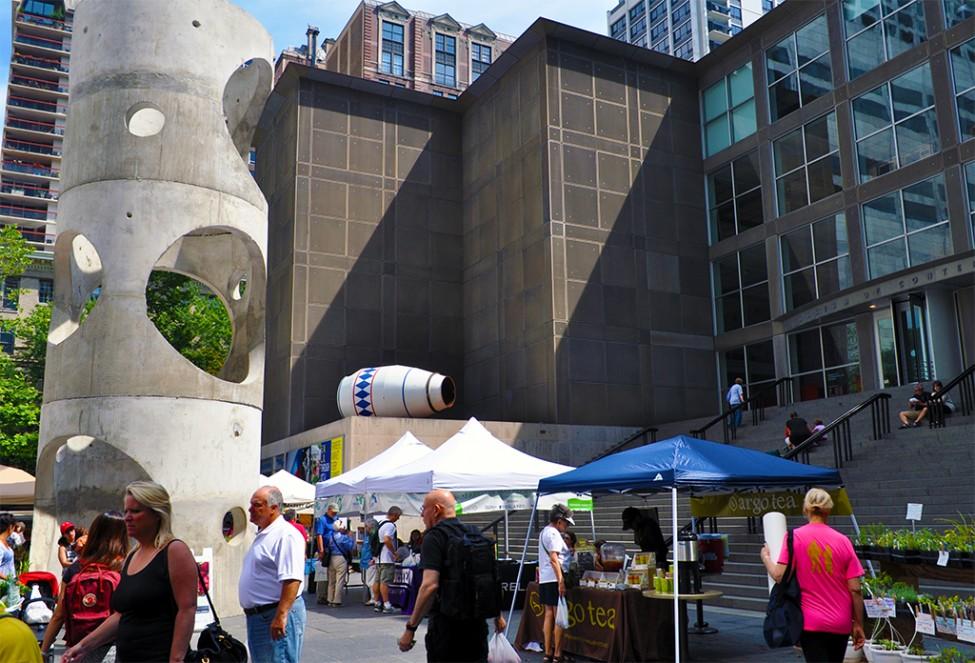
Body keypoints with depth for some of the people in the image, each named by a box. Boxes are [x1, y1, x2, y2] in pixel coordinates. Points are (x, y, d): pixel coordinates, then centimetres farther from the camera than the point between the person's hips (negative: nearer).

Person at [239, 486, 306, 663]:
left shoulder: (285, 535, -17)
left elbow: (292, 580, -26)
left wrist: (281, 616, -30)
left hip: (277, 615, -10)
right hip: (257, 615, 10)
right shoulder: (262, 534, 15)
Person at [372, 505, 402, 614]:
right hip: (387, 559, -10)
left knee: (378, 581, 10)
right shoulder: (390, 525, -15)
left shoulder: (381, 524, 17)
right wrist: (395, 552, -18)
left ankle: (378, 603, 16)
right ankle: (386, 605, -9)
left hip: (379, 557, 10)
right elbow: (387, 540, -27)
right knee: (385, 582, -9)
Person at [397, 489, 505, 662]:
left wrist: (410, 628, -19)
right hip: (478, 623, 6)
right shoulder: (474, 533, 10)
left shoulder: (435, 536, -11)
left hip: (446, 623, -6)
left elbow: (430, 585, -22)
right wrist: (498, 615, 25)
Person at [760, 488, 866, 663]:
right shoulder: (843, 541, -2)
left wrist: (766, 558, 6)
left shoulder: (794, 537, -8)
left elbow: (780, 576, -13)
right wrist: (858, 624, 7)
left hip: (811, 621, -3)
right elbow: (855, 590, -2)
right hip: (841, 623, 3)